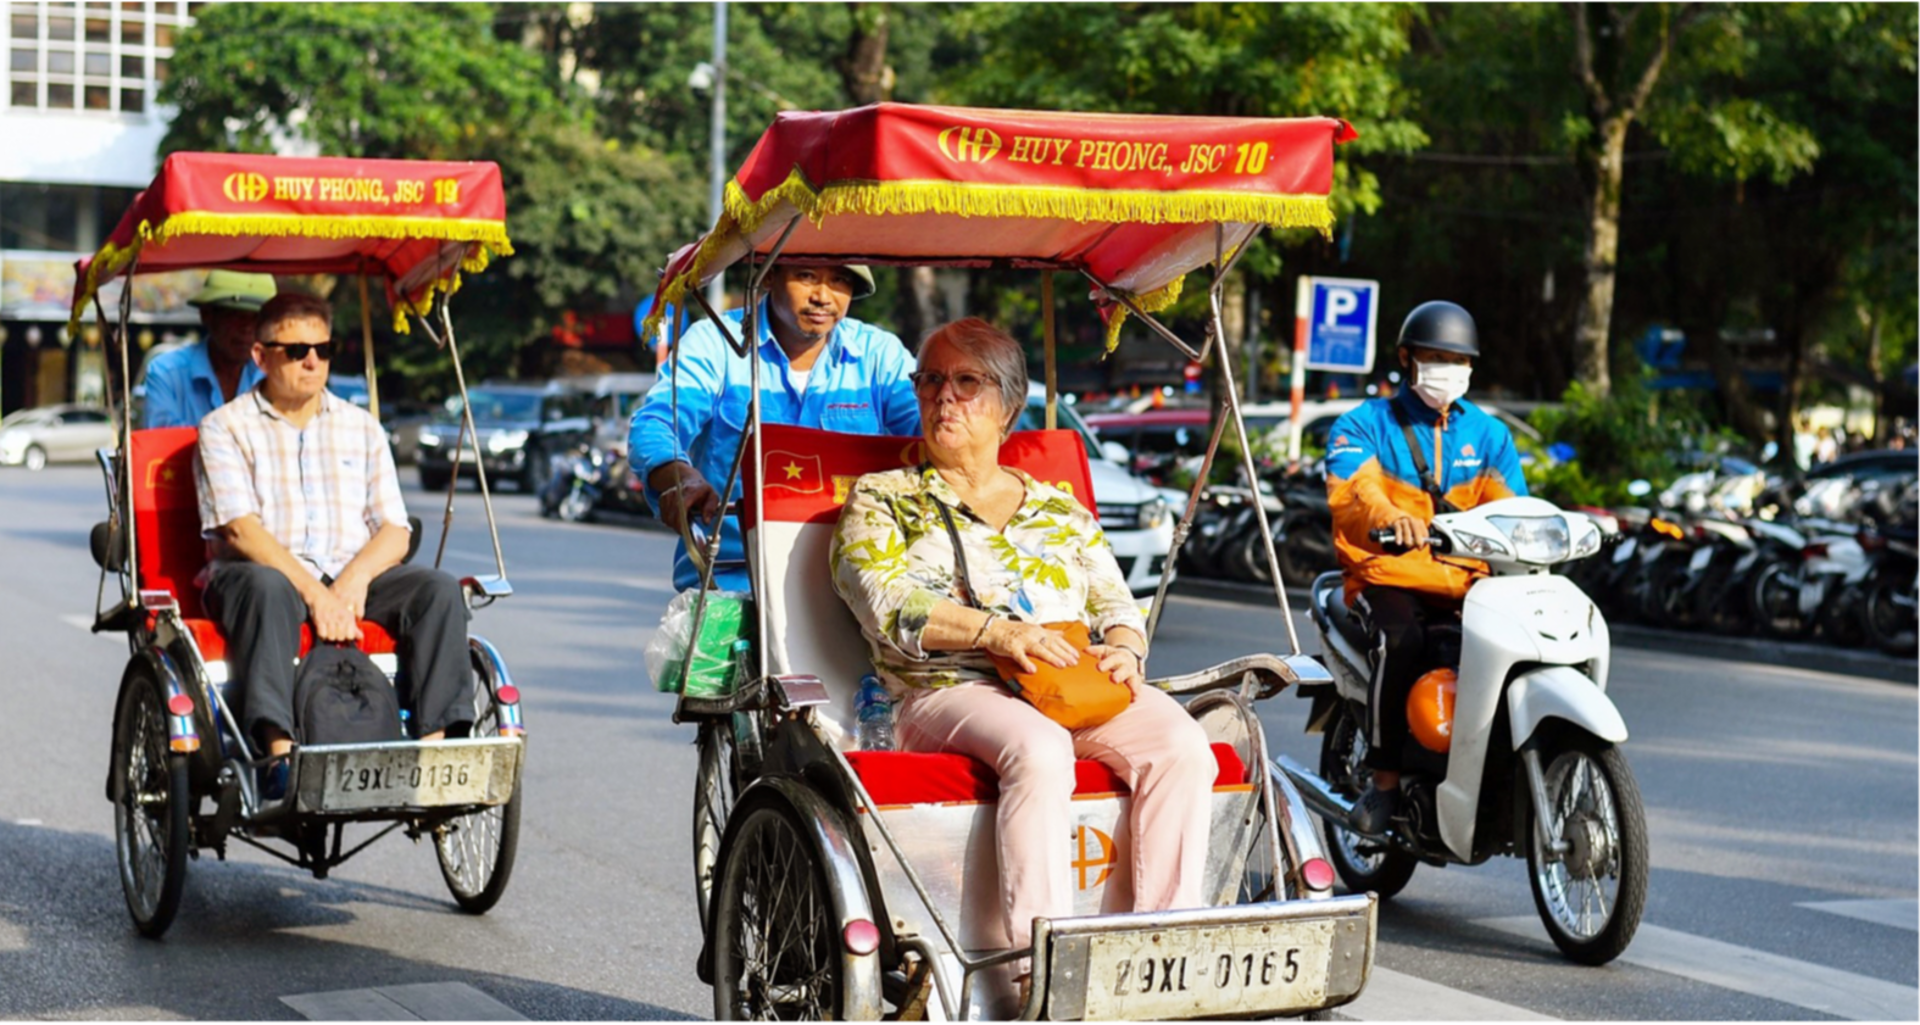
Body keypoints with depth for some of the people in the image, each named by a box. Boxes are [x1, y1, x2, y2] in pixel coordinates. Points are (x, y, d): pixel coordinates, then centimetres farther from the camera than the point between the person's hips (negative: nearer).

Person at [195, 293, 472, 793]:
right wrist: (313, 591, -22)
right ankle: (280, 751, -50)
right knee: (267, 588, -39)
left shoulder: (362, 428, 18)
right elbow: (241, 529, -8)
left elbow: (395, 531, 10)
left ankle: (435, 742, -33)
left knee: (438, 588, -22)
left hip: (354, 578, 4)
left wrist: (355, 578, -13)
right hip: (259, 572, -4)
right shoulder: (225, 428, 6)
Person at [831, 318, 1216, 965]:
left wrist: (1123, 651, -5)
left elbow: (1116, 601, 21)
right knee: (1038, 750, -38)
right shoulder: (880, 500, 15)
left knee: (1182, 748, -26)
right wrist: (996, 631, -16)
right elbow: (883, 603, -2)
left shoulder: (1061, 510, 27)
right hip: (952, 690, -4)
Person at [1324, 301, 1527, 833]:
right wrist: (1389, 518, -41)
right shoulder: (1364, 425, 4)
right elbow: (1352, 492, -17)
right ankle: (1384, 779, -24)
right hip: (1387, 575, -3)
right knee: (1402, 639, -35)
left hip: (1467, 577, 4)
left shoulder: (1488, 433, 18)